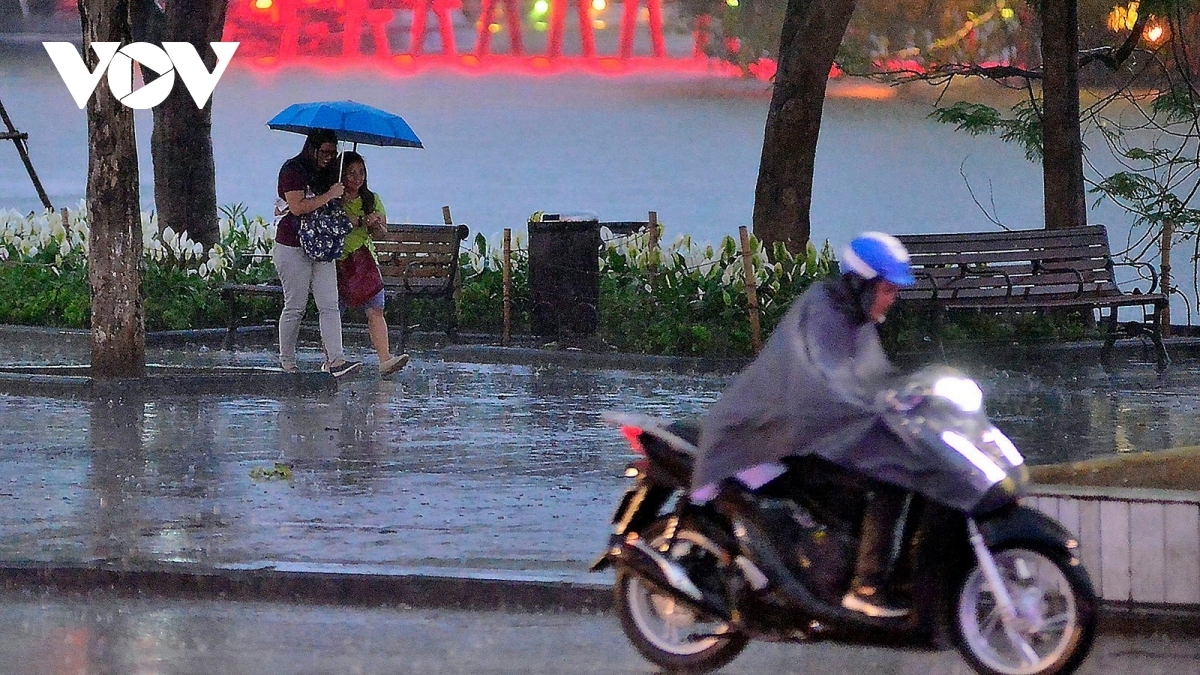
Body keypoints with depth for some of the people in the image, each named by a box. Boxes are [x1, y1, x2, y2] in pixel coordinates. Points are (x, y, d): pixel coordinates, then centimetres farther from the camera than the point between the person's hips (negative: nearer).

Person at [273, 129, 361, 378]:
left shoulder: (326, 173, 14)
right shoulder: (292, 170, -9)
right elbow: (297, 207, -20)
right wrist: (329, 196, -17)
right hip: (292, 249, -7)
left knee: (330, 306, -4)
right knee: (295, 307, 0)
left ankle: (336, 359, -12)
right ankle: (287, 362, 10)